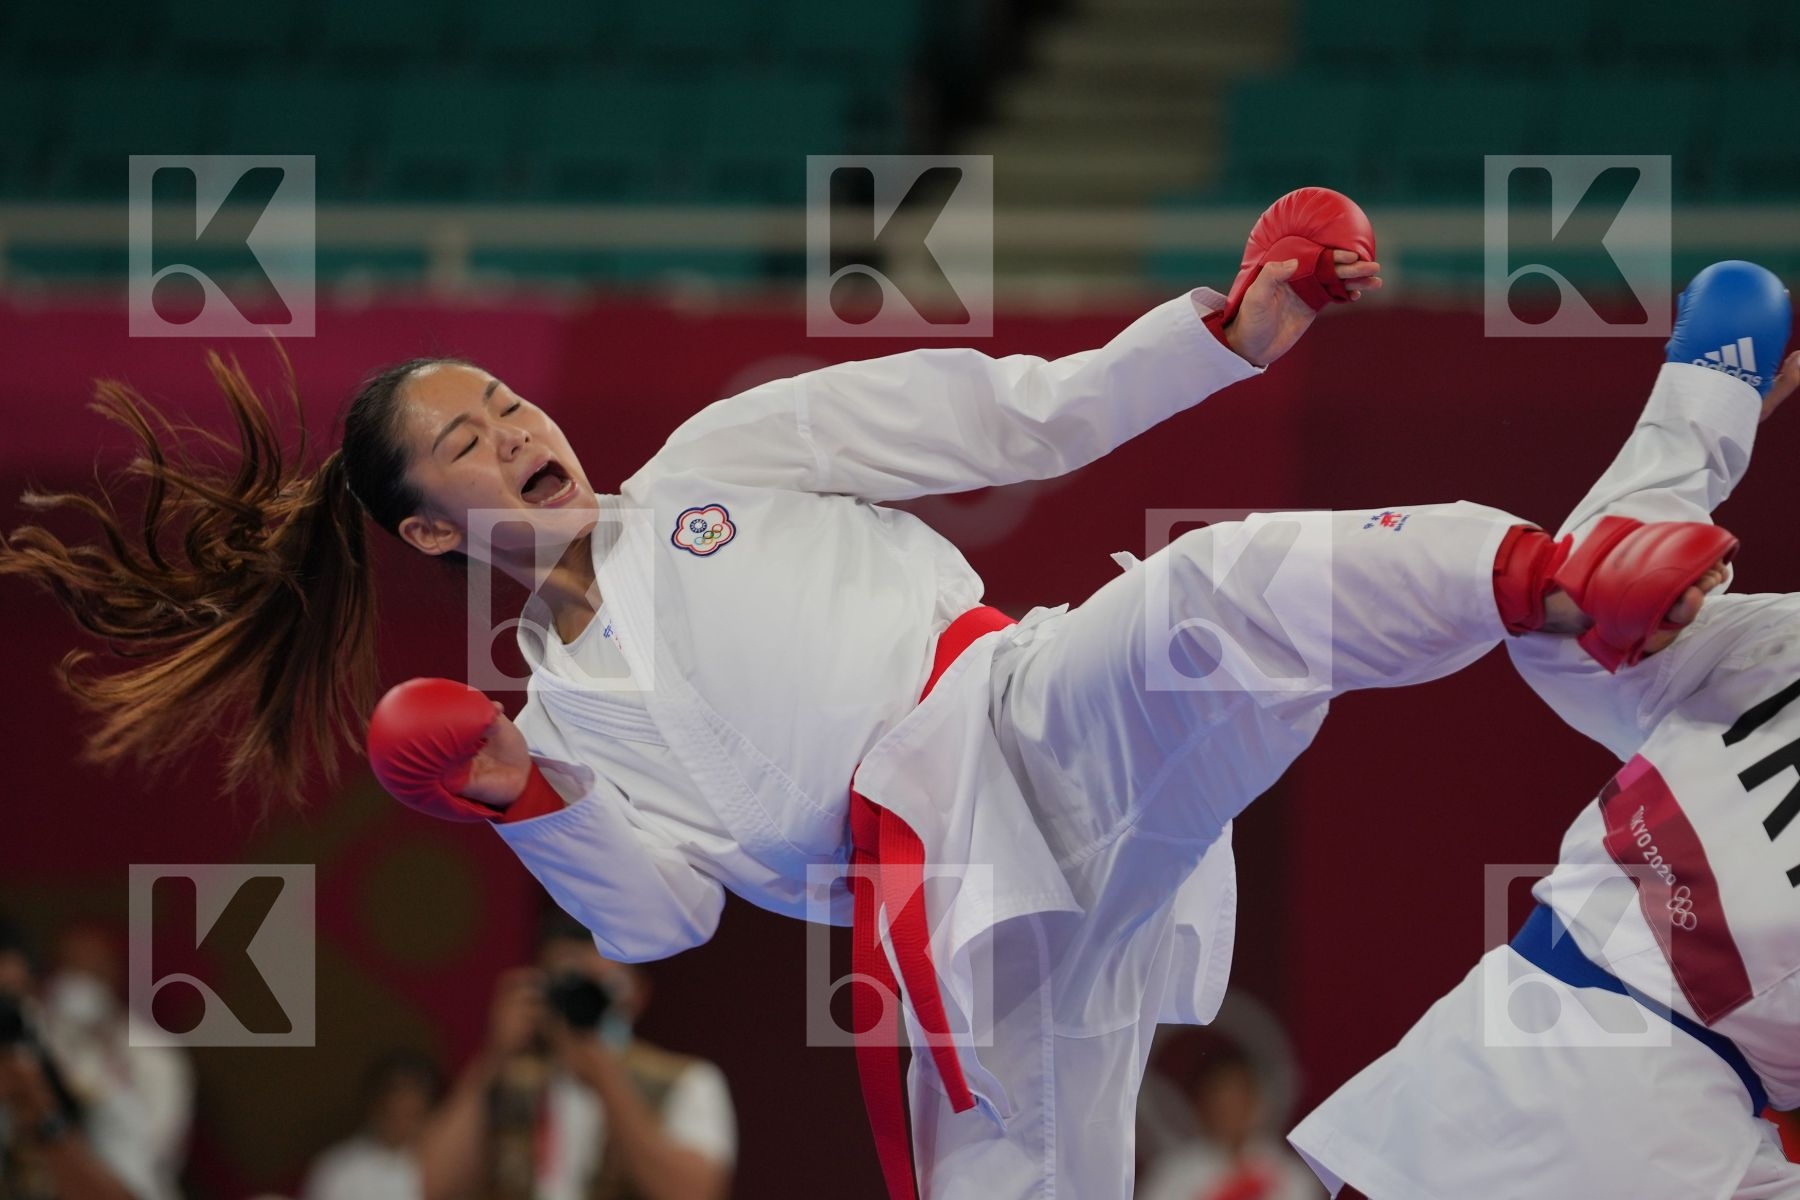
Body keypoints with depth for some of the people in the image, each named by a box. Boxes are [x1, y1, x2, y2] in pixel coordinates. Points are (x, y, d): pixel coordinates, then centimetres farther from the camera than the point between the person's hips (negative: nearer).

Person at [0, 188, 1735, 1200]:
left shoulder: (723, 460, 17)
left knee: (1212, 597, -35)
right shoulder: (555, 715, 20)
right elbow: (662, 912, 7)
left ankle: (1555, 579, -50)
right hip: (941, 913, 2)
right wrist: (522, 802, -10)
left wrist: (1231, 332, 1)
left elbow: (1019, 414, 12)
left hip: (1040, 732, -2)